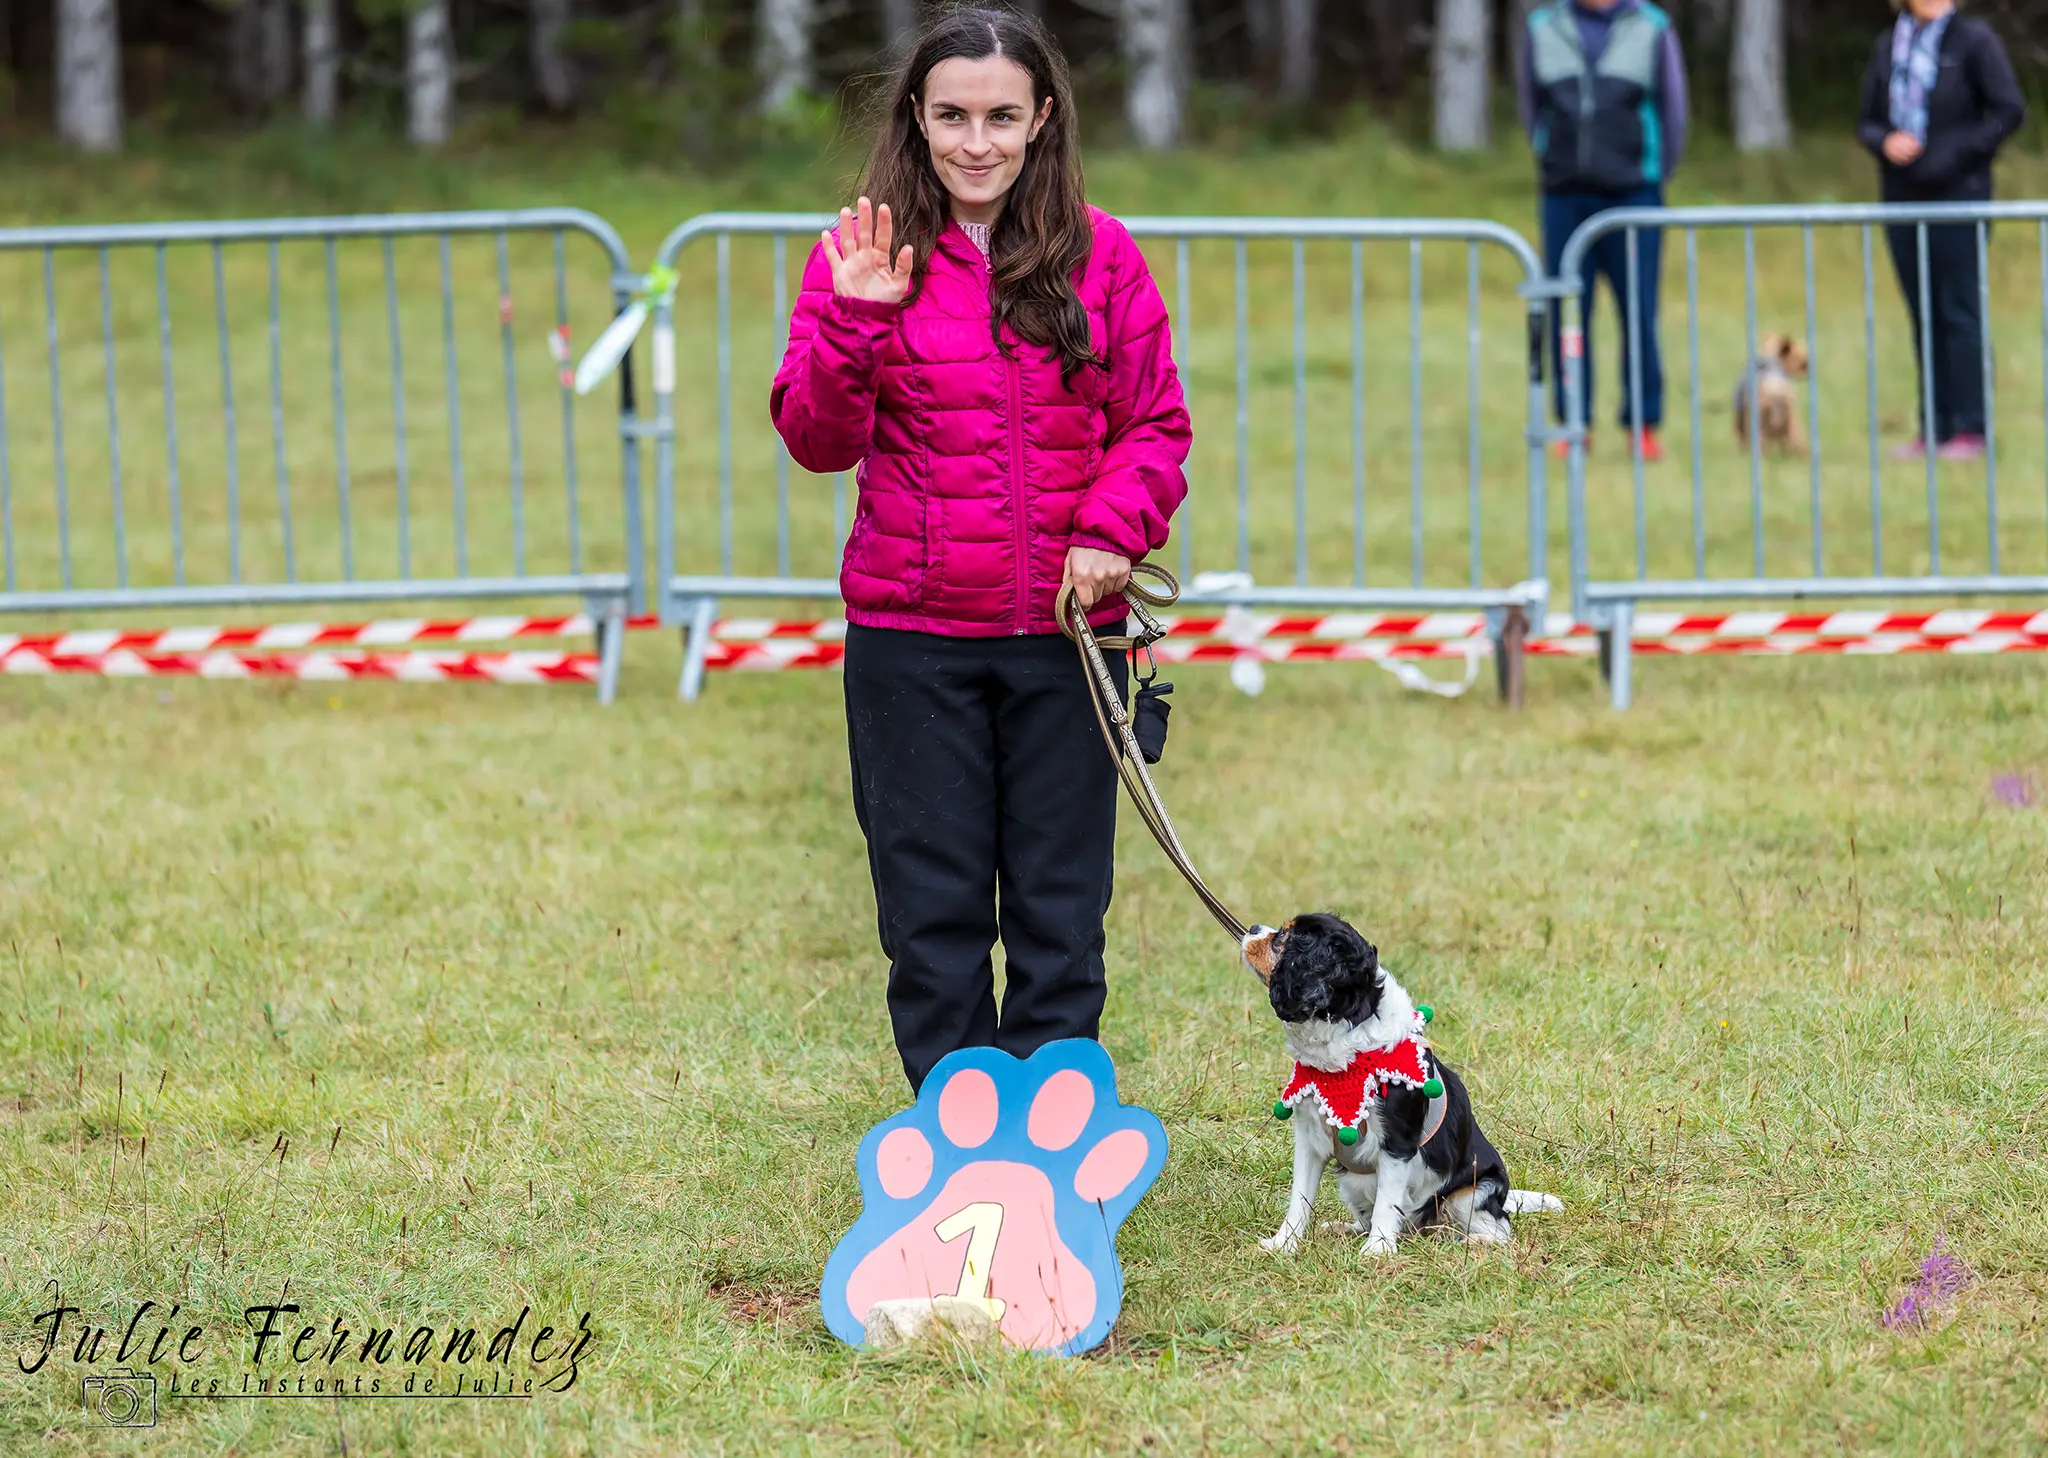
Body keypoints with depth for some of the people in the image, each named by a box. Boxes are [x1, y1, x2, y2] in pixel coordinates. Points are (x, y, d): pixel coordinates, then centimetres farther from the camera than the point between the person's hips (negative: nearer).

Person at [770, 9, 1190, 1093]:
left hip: (1064, 634, 1)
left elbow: (1154, 425, 6)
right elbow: (817, 440, -4)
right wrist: (858, 320, -19)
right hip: (910, 636, -1)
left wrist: (1112, 529, -11)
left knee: (1060, 903, 8)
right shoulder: (860, 256, 0)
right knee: (932, 903, 5)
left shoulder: (1101, 258, 3)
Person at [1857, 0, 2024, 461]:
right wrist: (1885, 142, -7)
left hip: (1958, 196, -5)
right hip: (1902, 196, 5)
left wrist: (1959, 154, -14)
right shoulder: (1887, 47, 11)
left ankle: (1969, 428, -1)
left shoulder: (1973, 39, -3)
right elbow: (1867, 122, 15)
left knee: (1961, 313, -4)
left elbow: (2010, 109, -8)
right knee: (1924, 316, 7)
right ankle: (1934, 427, 12)